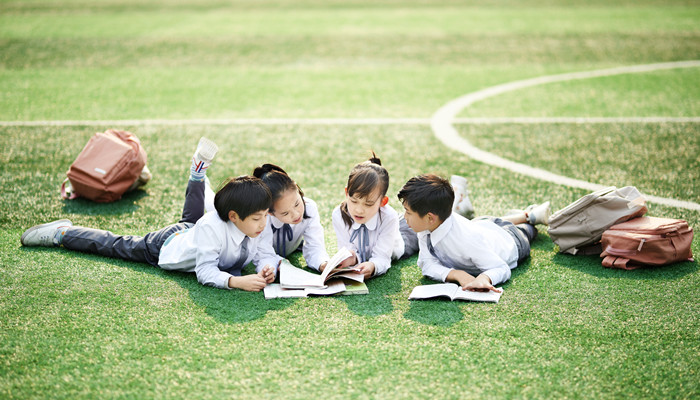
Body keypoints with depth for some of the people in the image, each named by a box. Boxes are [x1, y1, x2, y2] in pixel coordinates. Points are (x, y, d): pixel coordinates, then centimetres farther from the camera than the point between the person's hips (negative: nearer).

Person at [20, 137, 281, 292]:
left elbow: (266, 254, -19)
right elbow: (205, 272, -44)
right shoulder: (212, 227, -45)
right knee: (115, 245, 13)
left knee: (191, 218, 40)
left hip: (190, 231, 6)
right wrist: (237, 281, -59)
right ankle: (62, 233, 28)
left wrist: (268, 267, -42)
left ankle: (198, 170, 50)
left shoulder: (257, 227, -26)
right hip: (165, 247, -6)